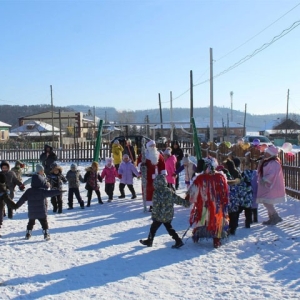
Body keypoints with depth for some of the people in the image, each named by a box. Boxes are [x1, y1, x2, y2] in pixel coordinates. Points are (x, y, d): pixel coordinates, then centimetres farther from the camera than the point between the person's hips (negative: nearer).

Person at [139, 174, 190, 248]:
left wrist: (154, 215, -11)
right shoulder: (170, 191, 0)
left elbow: (156, 205, -18)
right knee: (169, 228, 17)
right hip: (169, 215, 6)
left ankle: (149, 241, 25)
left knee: (153, 228, 12)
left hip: (159, 216, -6)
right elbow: (178, 199, 5)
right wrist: (186, 203, 15)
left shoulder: (156, 193, -17)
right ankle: (178, 241, 8)